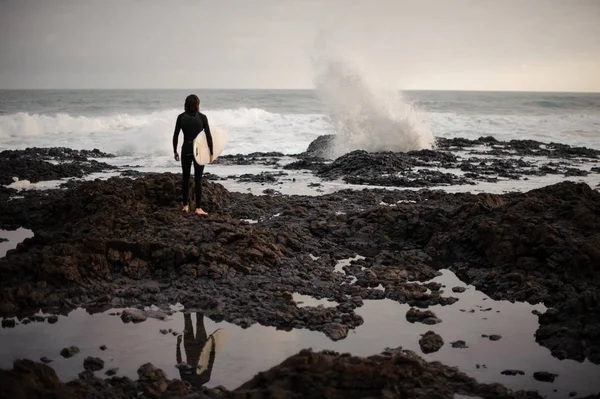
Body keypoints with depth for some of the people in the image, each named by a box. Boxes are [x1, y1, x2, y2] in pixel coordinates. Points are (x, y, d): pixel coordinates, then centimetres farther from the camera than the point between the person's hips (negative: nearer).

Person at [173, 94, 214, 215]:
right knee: (198, 179, 1)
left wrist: (175, 151, 10)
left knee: (185, 177, 14)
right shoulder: (202, 117, -7)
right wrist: (211, 153, -1)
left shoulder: (181, 117, -2)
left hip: (186, 149, 2)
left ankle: (186, 205, 17)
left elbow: (175, 136, -1)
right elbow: (208, 136, -7)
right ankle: (198, 208, 1)